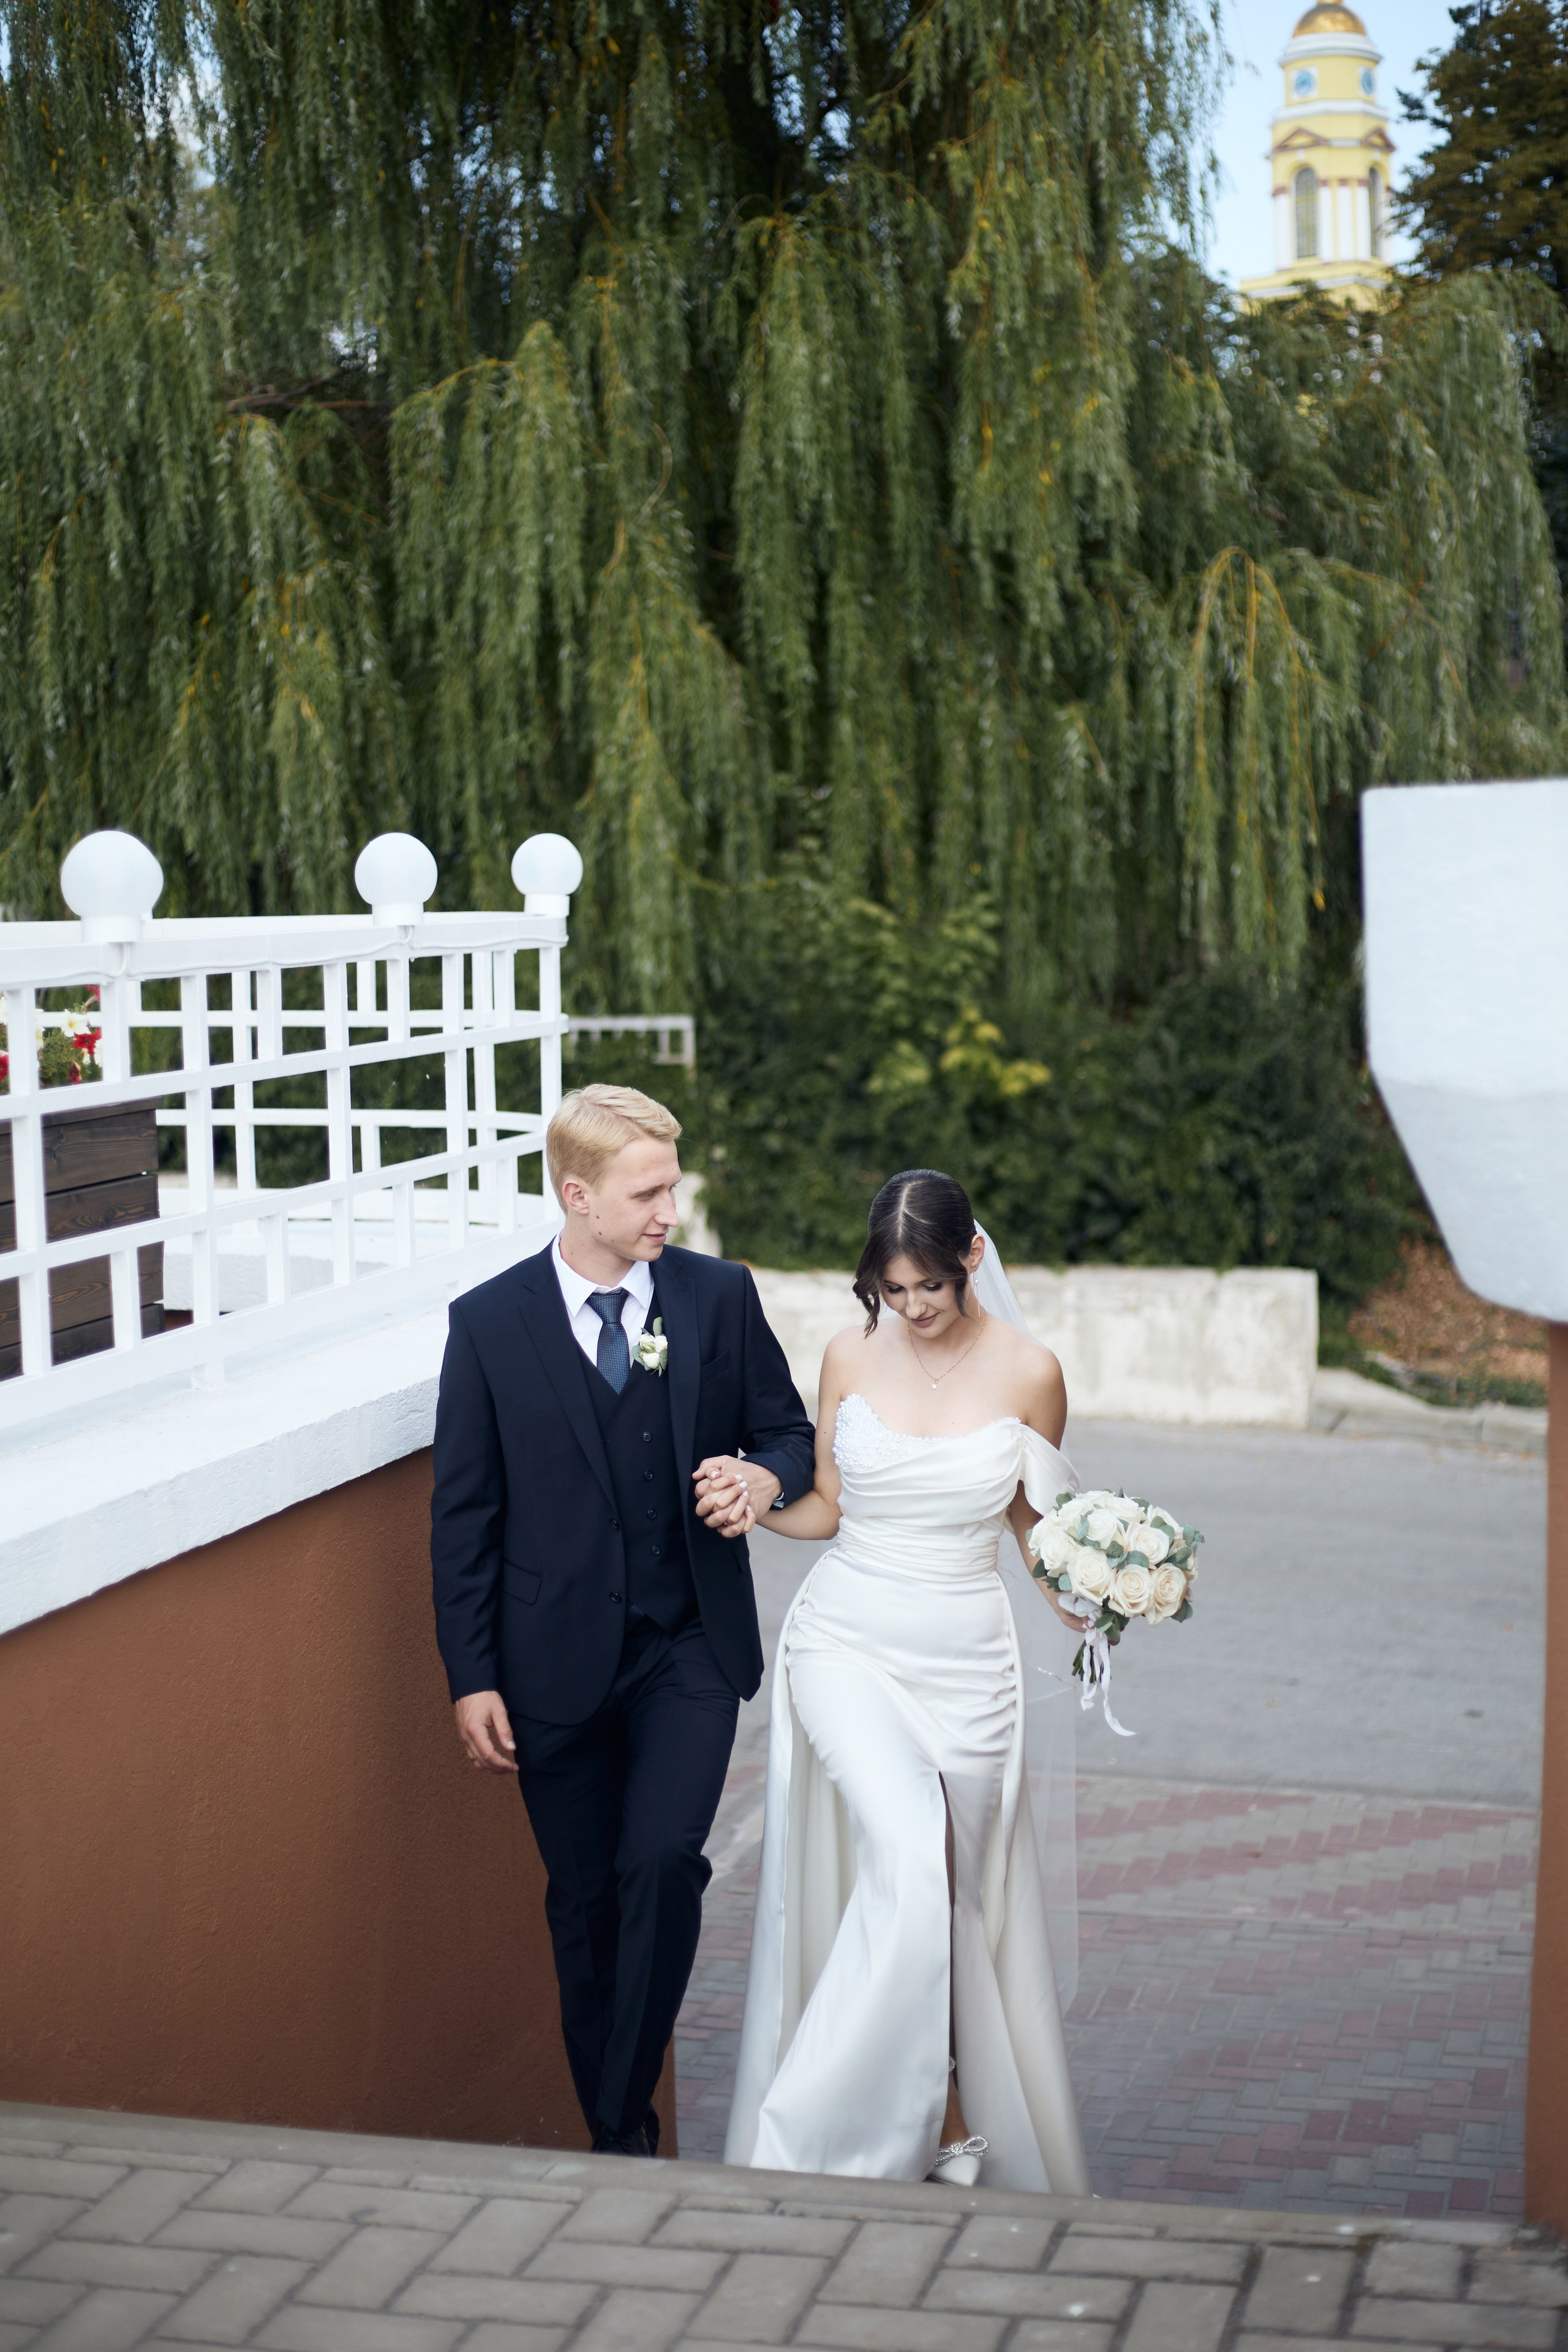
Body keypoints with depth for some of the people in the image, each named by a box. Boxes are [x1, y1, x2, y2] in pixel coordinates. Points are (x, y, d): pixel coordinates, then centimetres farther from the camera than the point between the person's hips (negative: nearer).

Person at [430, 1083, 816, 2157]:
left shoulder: (720, 1296, -1)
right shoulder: (490, 1323, -5)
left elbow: (790, 1431, 11)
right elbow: (464, 1514, -1)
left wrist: (764, 1478, -13)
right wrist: (472, 1677, -4)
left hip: (691, 1646, 0)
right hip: (556, 1662, 0)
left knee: (662, 1863, -16)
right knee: (585, 1899, 10)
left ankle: (628, 2113, 0)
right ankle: (611, 2133, 26)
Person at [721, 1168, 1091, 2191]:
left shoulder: (1027, 1372, -3)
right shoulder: (851, 1358, 0)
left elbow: (1030, 1521, 9)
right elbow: (828, 1507, 10)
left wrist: (1091, 1615, -8)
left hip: (965, 1660, 0)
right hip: (845, 1645, 0)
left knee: (952, 1897, 8)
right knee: (908, 1860, -22)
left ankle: (958, 2123, 25)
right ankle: (936, 2119, -9)